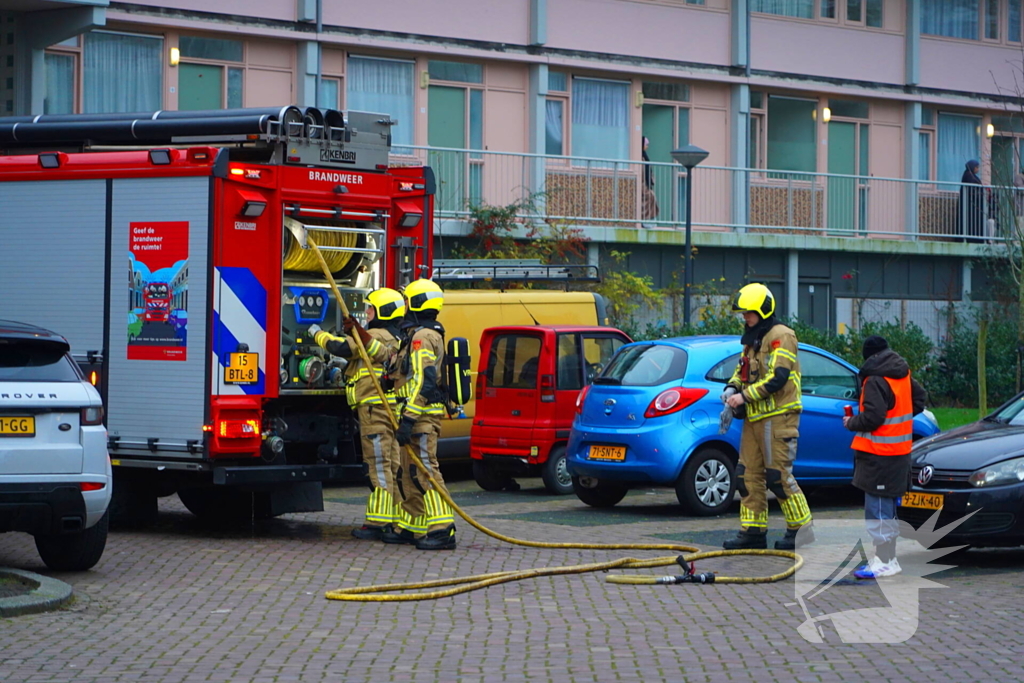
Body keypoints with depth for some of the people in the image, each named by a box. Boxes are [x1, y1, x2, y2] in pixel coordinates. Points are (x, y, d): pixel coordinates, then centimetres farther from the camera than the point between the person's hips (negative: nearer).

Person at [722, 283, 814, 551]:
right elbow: (742, 371, 24)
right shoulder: (752, 340, 20)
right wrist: (731, 389, 2)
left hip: (778, 416, -9)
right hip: (755, 418, 9)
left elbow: (777, 377, -19)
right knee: (749, 474, 6)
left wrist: (744, 396, -18)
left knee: (778, 476, -9)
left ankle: (801, 530, -1)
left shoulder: (781, 336, -10)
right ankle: (753, 532, 10)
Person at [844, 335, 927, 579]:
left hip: (879, 455, -9)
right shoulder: (903, 375, 10)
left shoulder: (875, 380, -17)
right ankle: (889, 559, 23)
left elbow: (872, 417, -23)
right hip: (899, 451, 9)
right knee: (889, 509, 17)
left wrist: (851, 423, -5)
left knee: (878, 508, -6)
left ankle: (884, 562, -6)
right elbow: (920, 397, 23)